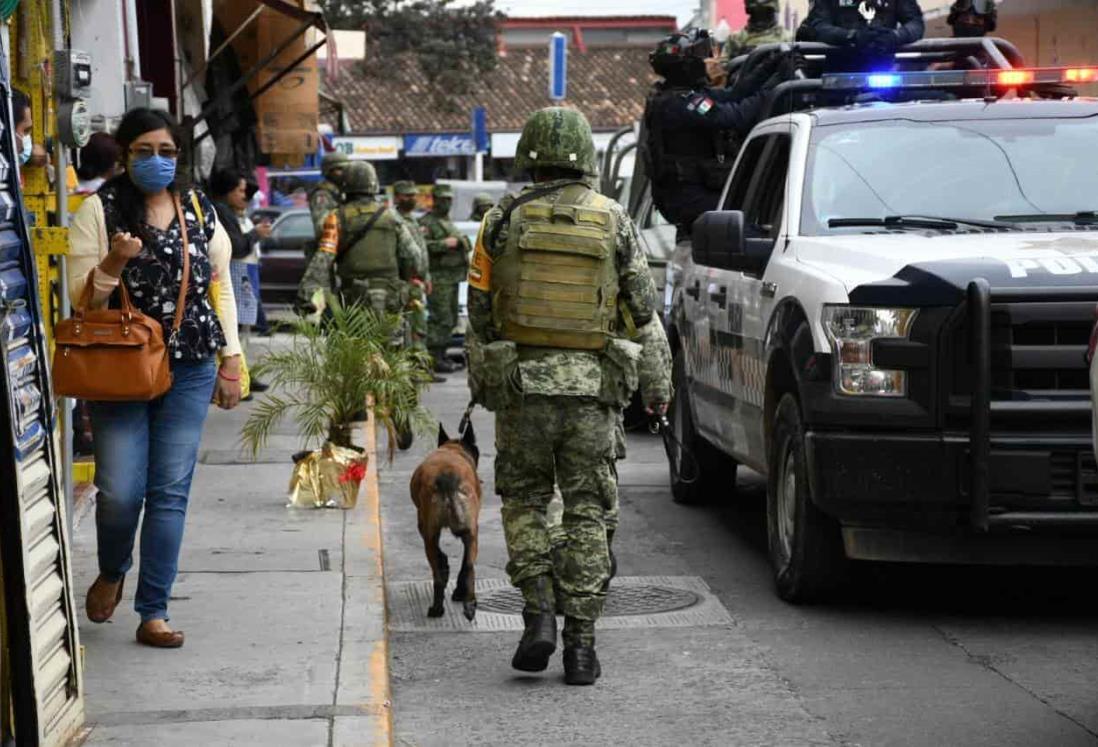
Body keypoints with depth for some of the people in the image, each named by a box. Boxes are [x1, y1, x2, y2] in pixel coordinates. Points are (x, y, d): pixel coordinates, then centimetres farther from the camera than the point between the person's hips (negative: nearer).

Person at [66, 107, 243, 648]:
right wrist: (113, 264, -23)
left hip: (189, 371, 3)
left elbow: (220, 285, 14)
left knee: (171, 491, 0)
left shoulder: (198, 209, 8)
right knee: (120, 491, -6)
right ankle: (112, 573, 27)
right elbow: (81, 298, -4)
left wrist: (230, 361, 11)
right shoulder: (100, 209, -2)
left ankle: (153, 613, 8)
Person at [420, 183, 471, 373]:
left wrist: (460, 241, 2)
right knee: (441, 319, -12)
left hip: (453, 277, 9)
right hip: (438, 278, -9)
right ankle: (434, 359, -10)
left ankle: (441, 355, 18)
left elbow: (467, 245, 23)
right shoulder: (426, 222, -6)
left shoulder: (449, 223, 23)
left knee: (451, 319, 11)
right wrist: (444, 244, -20)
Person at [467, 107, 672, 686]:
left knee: (523, 500, 15)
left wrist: (480, 379, 15)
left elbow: (479, 310, 4)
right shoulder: (614, 221, 1)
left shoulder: (504, 220, 0)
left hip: (521, 383, 0)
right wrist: (657, 382, 12)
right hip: (593, 389, 0)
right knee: (586, 512, 7)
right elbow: (644, 312, 3)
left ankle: (538, 612, -2)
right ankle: (580, 644, 6)